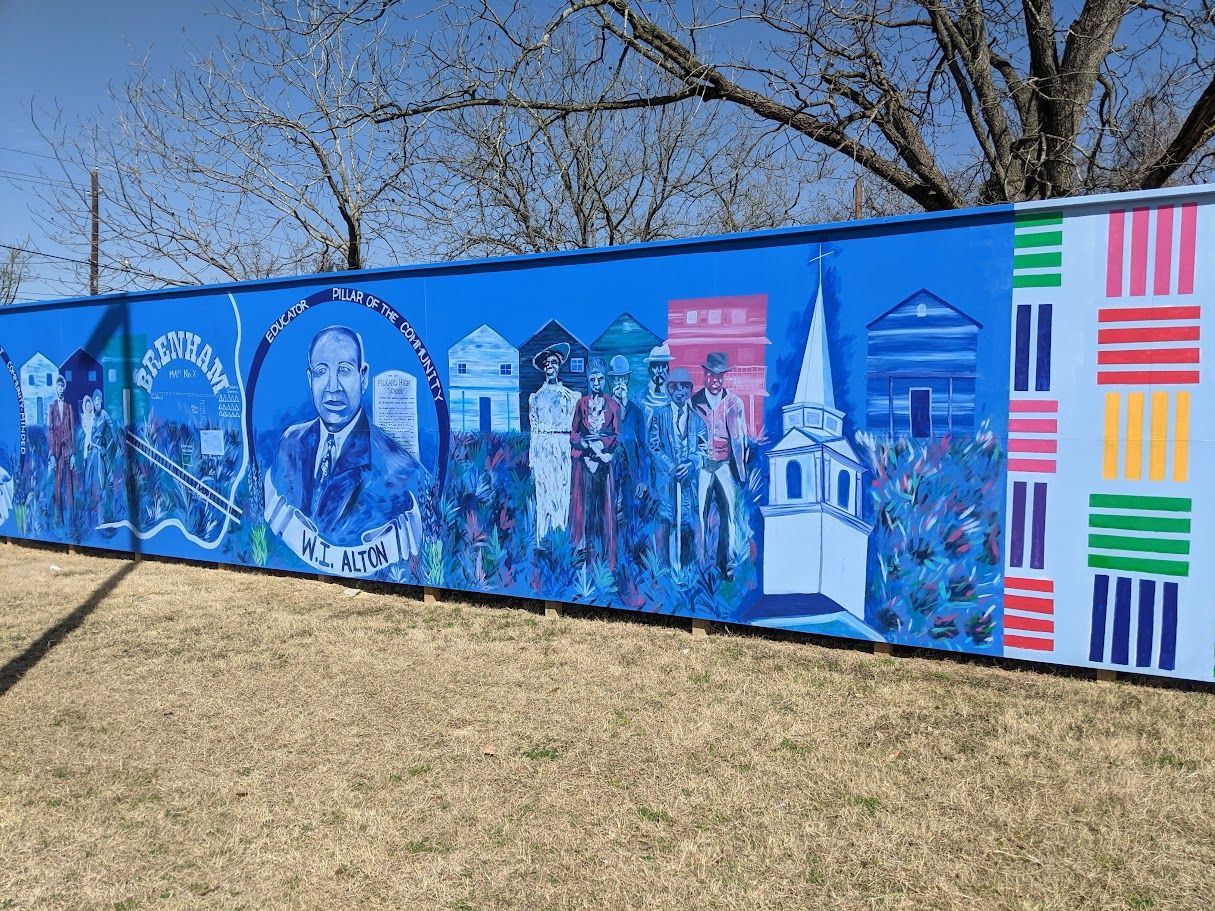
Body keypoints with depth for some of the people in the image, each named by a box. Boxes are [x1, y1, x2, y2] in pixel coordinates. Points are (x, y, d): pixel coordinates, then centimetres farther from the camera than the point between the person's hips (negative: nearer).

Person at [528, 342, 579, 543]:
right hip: (542, 449, -1)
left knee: (564, 494, -2)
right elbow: (533, 430, 8)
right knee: (544, 495, -4)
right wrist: (531, 462, 3)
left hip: (564, 448, 1)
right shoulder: (536, 396, 10)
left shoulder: (570, 396, 11)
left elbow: (575, 427, 10)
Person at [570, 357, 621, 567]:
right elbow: (573, 433, 4)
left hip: (605, 458, 0)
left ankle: (605, 552, 5)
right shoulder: (581, 403, 8)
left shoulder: (613, 404, 6)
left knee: (605, 501, -1)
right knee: (585, 500, 0)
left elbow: (617, 435, 4)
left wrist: (602, 443, -12)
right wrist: (588, 444, -11)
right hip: (583, 459, 1)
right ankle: (585, 547, 6)